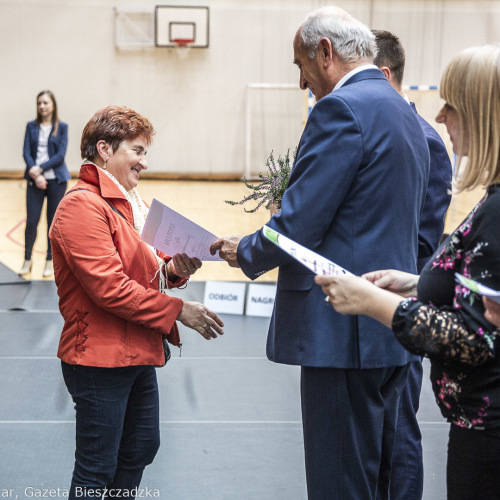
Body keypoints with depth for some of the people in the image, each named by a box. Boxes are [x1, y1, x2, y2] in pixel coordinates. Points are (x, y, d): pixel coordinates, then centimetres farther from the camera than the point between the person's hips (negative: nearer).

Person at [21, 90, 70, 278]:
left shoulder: (61, 127, 2)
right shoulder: (31, 126, 6)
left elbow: (61, 154, -7)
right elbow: (26, 152, -1)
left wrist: (40, 168, -15)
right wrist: (36, 175, -15)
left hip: (56, 179, -1)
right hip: (35, 179, 1)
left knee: (54, 221, 5)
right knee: (31, 220, -3)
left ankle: (50, 261, 15)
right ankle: (27, 260, 10)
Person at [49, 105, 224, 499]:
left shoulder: (130, 203, 15)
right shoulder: (83, 206, -17)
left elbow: (145, 265, 21)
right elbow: (109, 287, -23)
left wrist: (173, 269, -3)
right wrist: (177, 310, -20)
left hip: (138, 355, 10)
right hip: (99, 359, -10)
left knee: (141, 448, 19)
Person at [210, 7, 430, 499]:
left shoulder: (342, 109, -14)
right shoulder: (403, 113, 16)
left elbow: (298, 225, -18)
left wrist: (245, 251, 2)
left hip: (345, 331, -10)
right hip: (390, 329, 10)